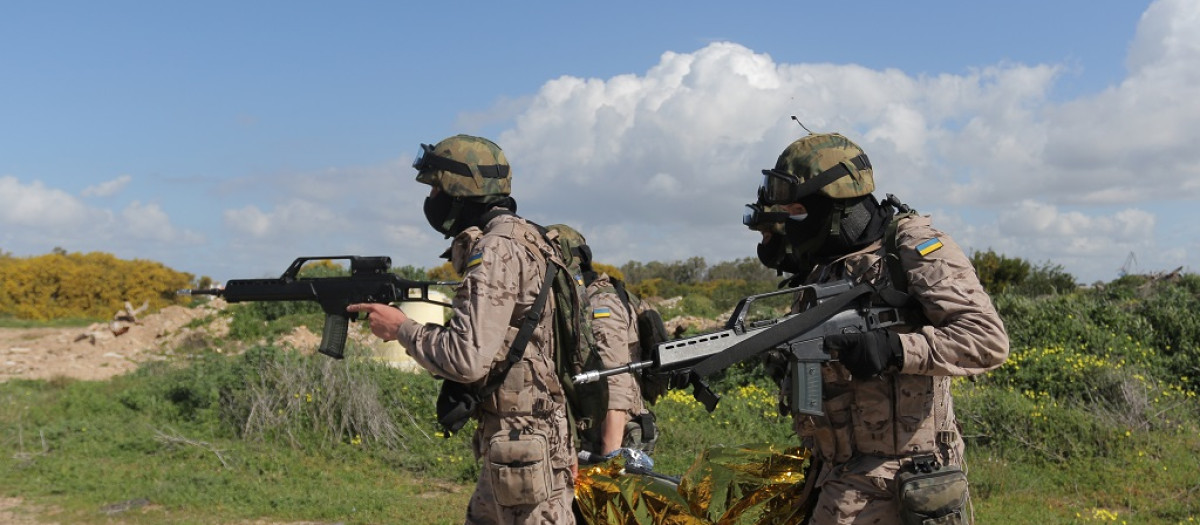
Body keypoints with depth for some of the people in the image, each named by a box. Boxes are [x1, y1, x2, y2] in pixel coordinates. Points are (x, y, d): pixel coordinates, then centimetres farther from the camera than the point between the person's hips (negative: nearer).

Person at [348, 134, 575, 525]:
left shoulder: (497, 251, -17)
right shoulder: (513, 240, 14)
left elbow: (468, 360, -23)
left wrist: (401, 328, -9)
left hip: (527, 447, -10)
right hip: (513, 446, 10)